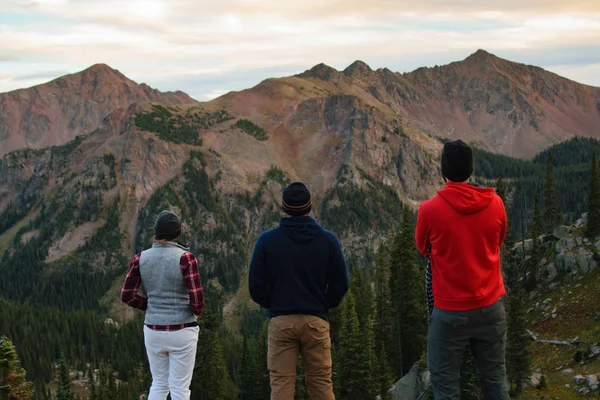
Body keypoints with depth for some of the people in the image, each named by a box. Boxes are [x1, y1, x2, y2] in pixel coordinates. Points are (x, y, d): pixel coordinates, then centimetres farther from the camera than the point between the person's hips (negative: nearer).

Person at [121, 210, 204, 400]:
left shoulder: (140, 258, -2)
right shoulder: (185, 257, -14)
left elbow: (127, 295, 0)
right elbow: (197, 299, -17)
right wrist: (197, 312, 6)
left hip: (153, 331, 4)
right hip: (182, 332, -4)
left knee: (159, 384, 19)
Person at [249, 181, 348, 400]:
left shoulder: (267, 240, -2)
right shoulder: (327, 240, 0)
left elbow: (256, 286, -1)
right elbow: (340, 284, 2)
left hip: (280, 322, -1)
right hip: (316, 321, 1)